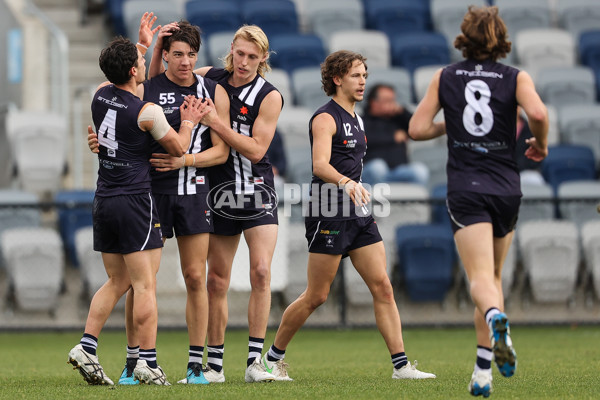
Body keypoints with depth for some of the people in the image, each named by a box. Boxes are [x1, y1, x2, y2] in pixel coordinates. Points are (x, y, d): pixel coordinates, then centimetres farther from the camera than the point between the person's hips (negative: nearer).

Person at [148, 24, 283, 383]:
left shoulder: (269, 96, -8)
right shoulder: (211, 78, 2)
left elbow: (256, 149, -15)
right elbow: (156, 82, 13)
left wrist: (216, 122, -21)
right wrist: (159, 47, -5)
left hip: (256, 191, -3)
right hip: (219, 190, 3)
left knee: (261, 271, -16)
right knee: (217, 280, 5)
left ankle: (255, 362, -13)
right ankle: (215, 364, 12)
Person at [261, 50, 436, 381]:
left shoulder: (355, 118, 18)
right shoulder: (325, 118, -9)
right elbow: (320, 165, -24)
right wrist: (346, 182, -40)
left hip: (358, 215, 8)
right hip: (329, 215, -8)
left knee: (383, 287, -2)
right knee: (316, 296, -3)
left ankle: (400, 365, -4)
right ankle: (273, 358, 12)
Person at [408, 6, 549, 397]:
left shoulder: (445, 78, 6)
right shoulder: (516, 78, 2)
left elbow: (417, 128, 3)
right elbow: (538, 113, -16)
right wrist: (541, 144, 3)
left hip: (465, 189, -1)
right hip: (507, 188, 1)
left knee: (481, 277, -11)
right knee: (494, 274, 16)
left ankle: (496, 316, -48)